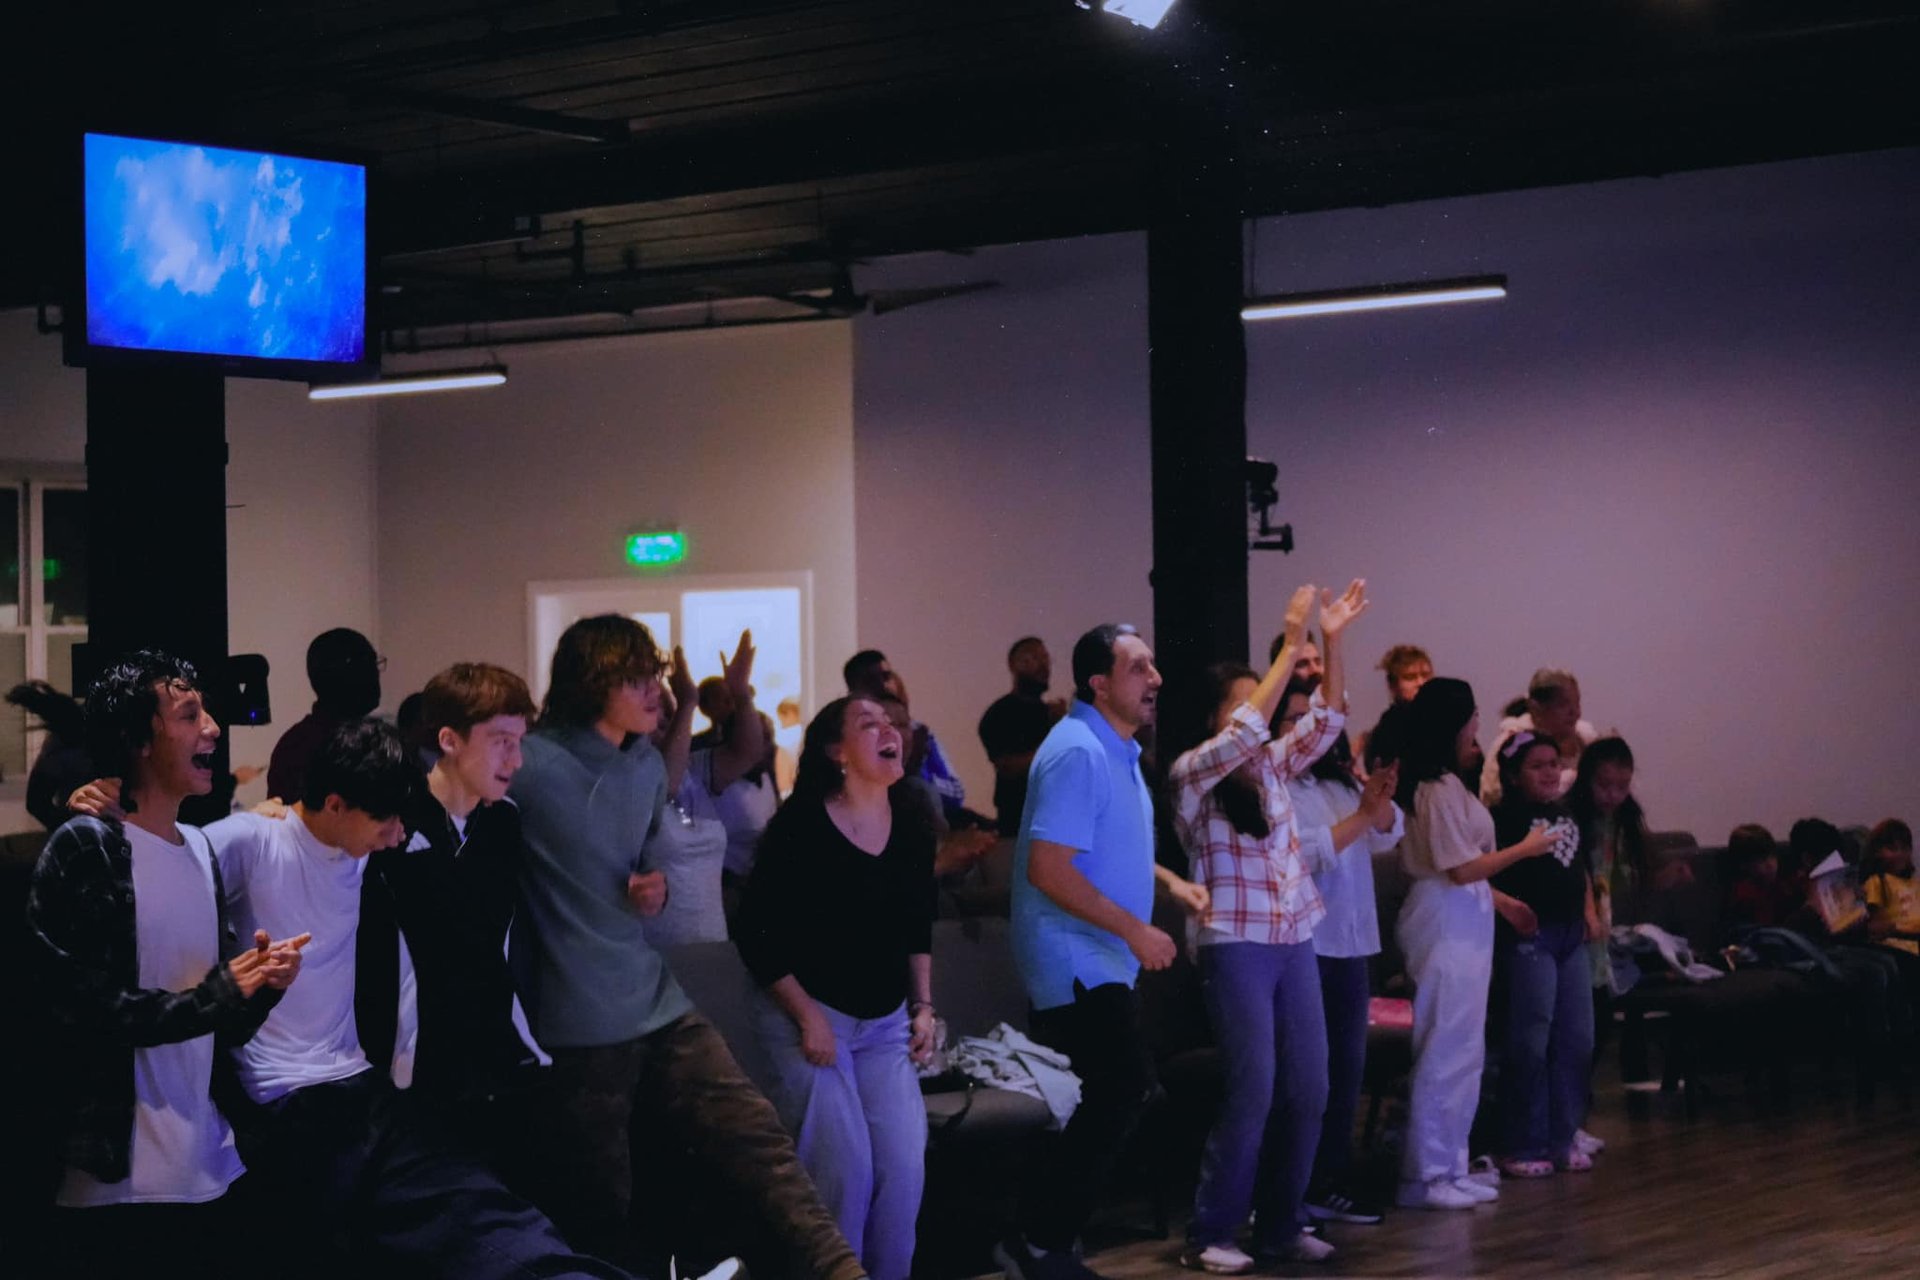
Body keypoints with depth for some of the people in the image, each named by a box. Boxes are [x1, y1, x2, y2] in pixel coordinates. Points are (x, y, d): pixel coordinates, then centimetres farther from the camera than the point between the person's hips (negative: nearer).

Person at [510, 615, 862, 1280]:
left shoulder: (648, 764, 11)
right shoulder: (529, 765, -14)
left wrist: (657, 887, 4)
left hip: (656, 1002, 7)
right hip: (580, 1026, -7)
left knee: (758, 1138, -4)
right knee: (601, 1215, 4)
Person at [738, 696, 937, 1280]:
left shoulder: (912, 825, 2)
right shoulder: (800, 825, -15)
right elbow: (757, 935, -13)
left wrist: (922, 1006, 8)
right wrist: (807, 1017, -15)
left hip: (886, 1021, 5)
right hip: (809, 1015, -5)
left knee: (905, 1165, -5)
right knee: (843, 1168, -11)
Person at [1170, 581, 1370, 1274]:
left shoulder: (1272, 768, 13)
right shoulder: (1192, 774, -5)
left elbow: (1325, 722, 6)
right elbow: (1244, 732, -20)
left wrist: (1333, 642, -5)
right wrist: (1292, 644, -20)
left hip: (1296, 945, 7)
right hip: (1236, 948, -7)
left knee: (1307, 1091, 5)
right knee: (1252, 1091, -10)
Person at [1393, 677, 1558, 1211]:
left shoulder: (1445, 785, 13)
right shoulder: (1442, 790, -17)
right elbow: (1462, 868, -18)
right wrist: (1524, 848, -9)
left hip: (1463, 921, 11)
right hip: (1450, 921, -11)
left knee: (1462, 1050, 14)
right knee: (1448, 1051, -6)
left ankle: (1448, 1167, 20)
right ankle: (1425, 1176, -2)